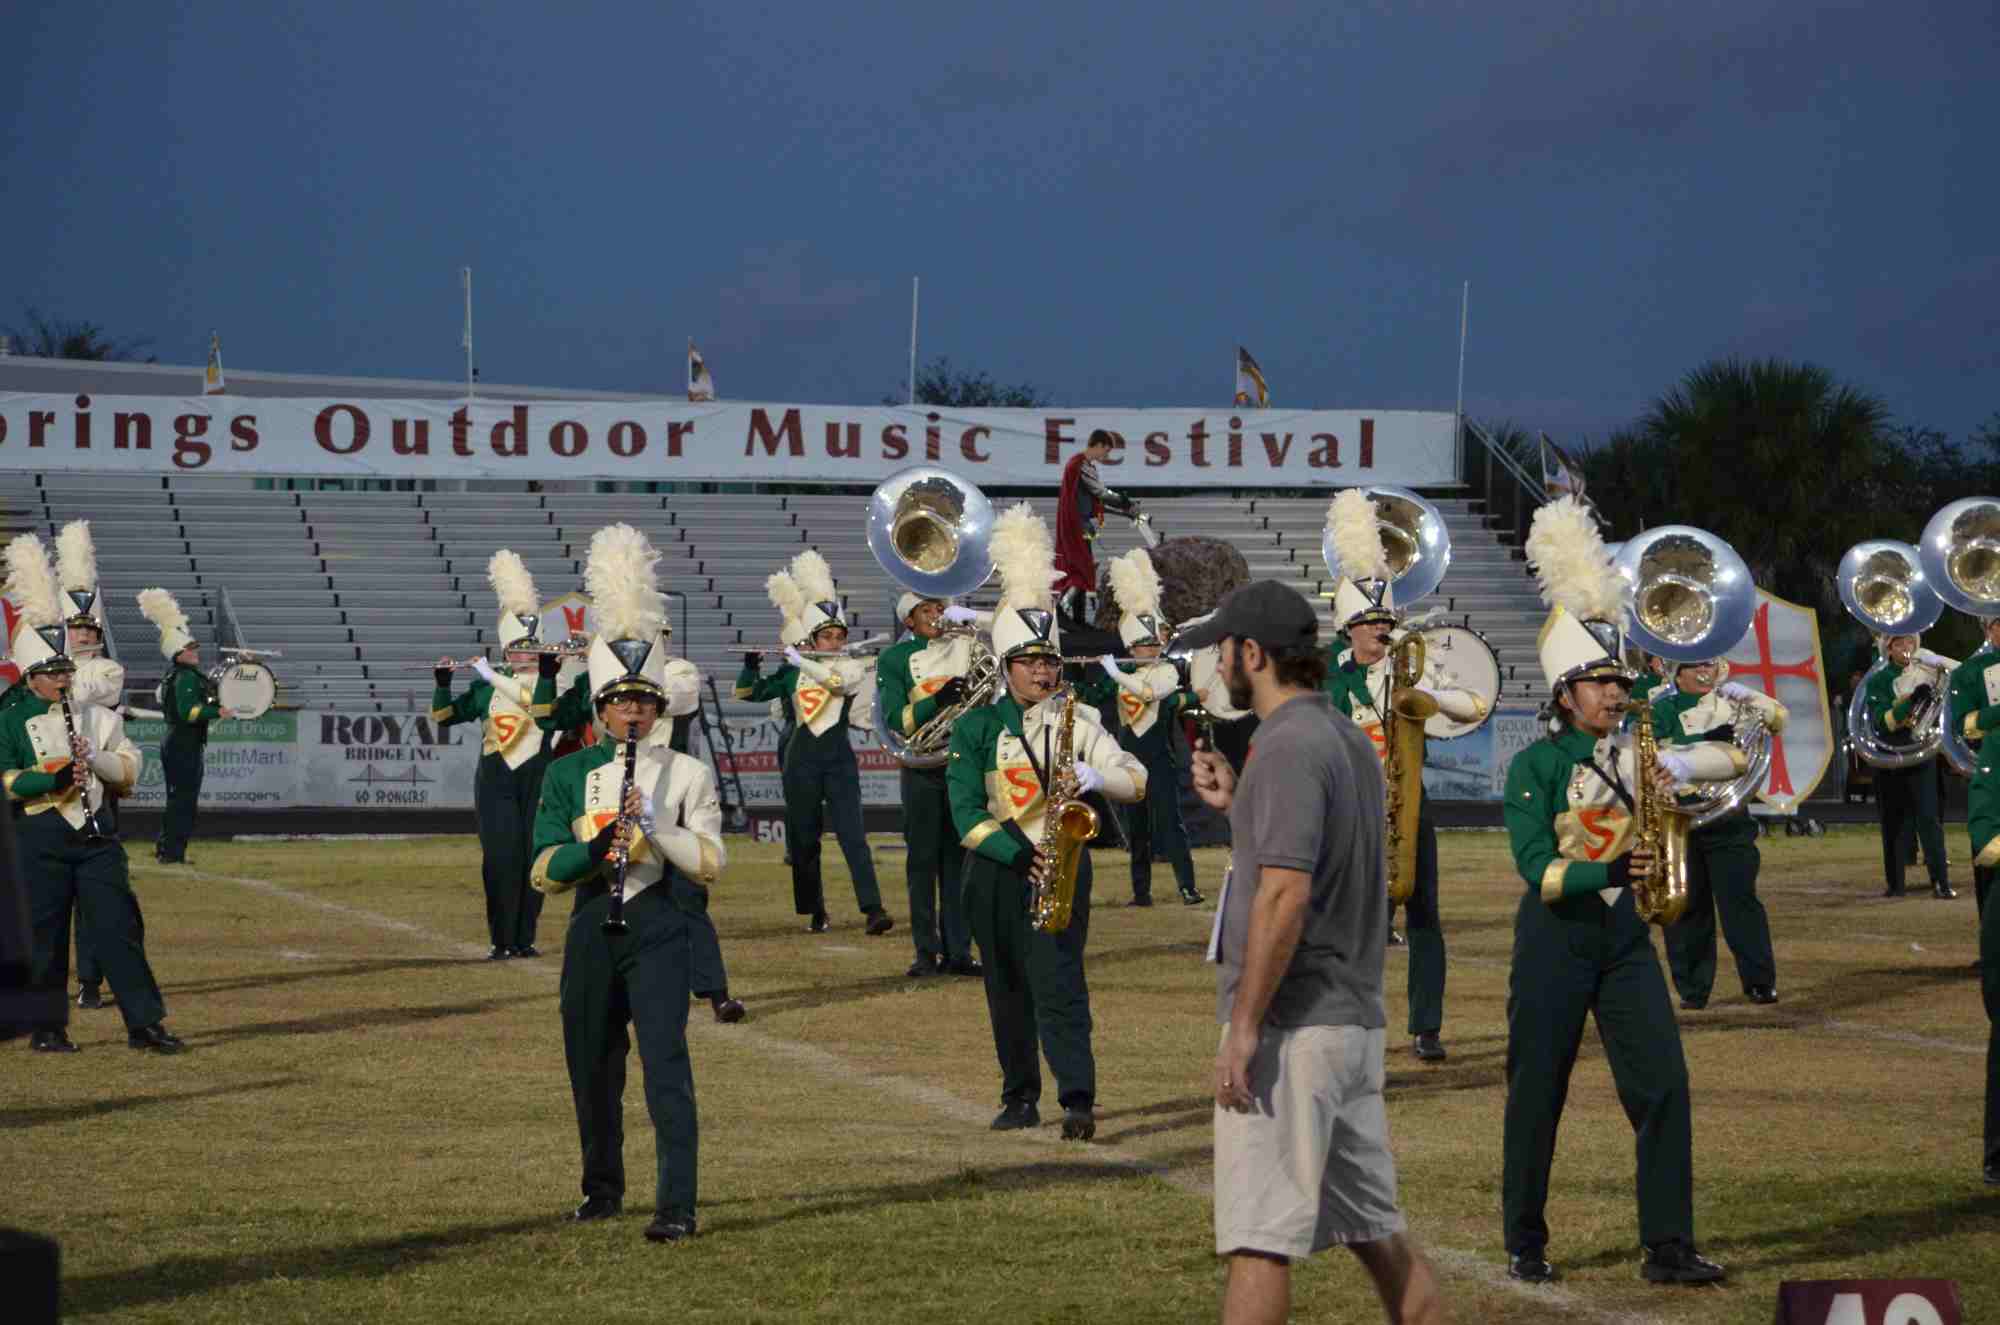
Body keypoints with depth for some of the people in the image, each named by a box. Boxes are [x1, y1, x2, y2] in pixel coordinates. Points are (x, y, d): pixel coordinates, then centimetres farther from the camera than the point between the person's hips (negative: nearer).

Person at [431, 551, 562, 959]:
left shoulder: (550, 682, 2)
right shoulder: (486, 685, 7)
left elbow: (544, 715, -18)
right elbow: (444, 717, 3)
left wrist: (546, 676, -27)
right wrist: (442, 684, -12)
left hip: (537, 780, 0)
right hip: (496, 781, 0)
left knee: (533, 858, 2)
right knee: (501, 859, -7)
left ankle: (525, 938, 11)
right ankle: (500, 940, -3)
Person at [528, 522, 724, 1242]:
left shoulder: (686, 774, 2)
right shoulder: (568, 775, 7)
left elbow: (710, 864, -6)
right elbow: (545, 870, -1)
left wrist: (652, 822, -19)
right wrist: (598, 847, -20)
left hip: (657, 928, -3)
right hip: (592, 929, 3)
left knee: (665, 1062, -13)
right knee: (592, 1068, 11)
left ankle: (677, 1205, -17)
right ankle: (603, 1189, 30)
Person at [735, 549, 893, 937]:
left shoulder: (854, 667, 1)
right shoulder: (794, 673, 7)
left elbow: (837, 680, -21)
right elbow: (747, 692, 8)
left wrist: (797, 659, -19)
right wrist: (752, 664, -10)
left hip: (839, 758, -2)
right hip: (802, 758, 2)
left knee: (851, 833, -12)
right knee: (804, 838, 5)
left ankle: (874, 909, -20)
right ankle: (816, 911, 16)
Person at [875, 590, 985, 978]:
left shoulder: (966, 644, 9)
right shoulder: (895, 659, 0)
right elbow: (896, 721, -9)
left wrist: (970, 616, -4)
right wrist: (937, 701, -22)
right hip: (922, 769, -2)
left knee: (959, 859, 4)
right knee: (922, 860, 1)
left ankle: (958, 950, 7)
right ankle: (926, 953, 5)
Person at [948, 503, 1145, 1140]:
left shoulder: (1076, 719, 3)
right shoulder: (977, 727, 1)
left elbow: (1137, 778, 0)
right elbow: (966, 812, -7)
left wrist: (1096, 777, -22)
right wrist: (1021, 855, -17)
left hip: (1060, 863, -2)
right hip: (997, 873, 2)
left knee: (1059, 985, -13)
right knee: (1008, 991, 10)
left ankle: (1077, 1100, -18)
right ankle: (1020, 1097, 22)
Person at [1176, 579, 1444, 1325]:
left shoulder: (1287, 745, -14)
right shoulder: (1350, 742, 16)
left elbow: (1286, 893, -22)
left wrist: (1243, 1028, -20)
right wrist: (1236, 808, 21)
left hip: (1290, 1028, -9)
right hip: (1356, 1020, 9)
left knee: (1258, 1235, -9)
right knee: (1375, 1228, 13)